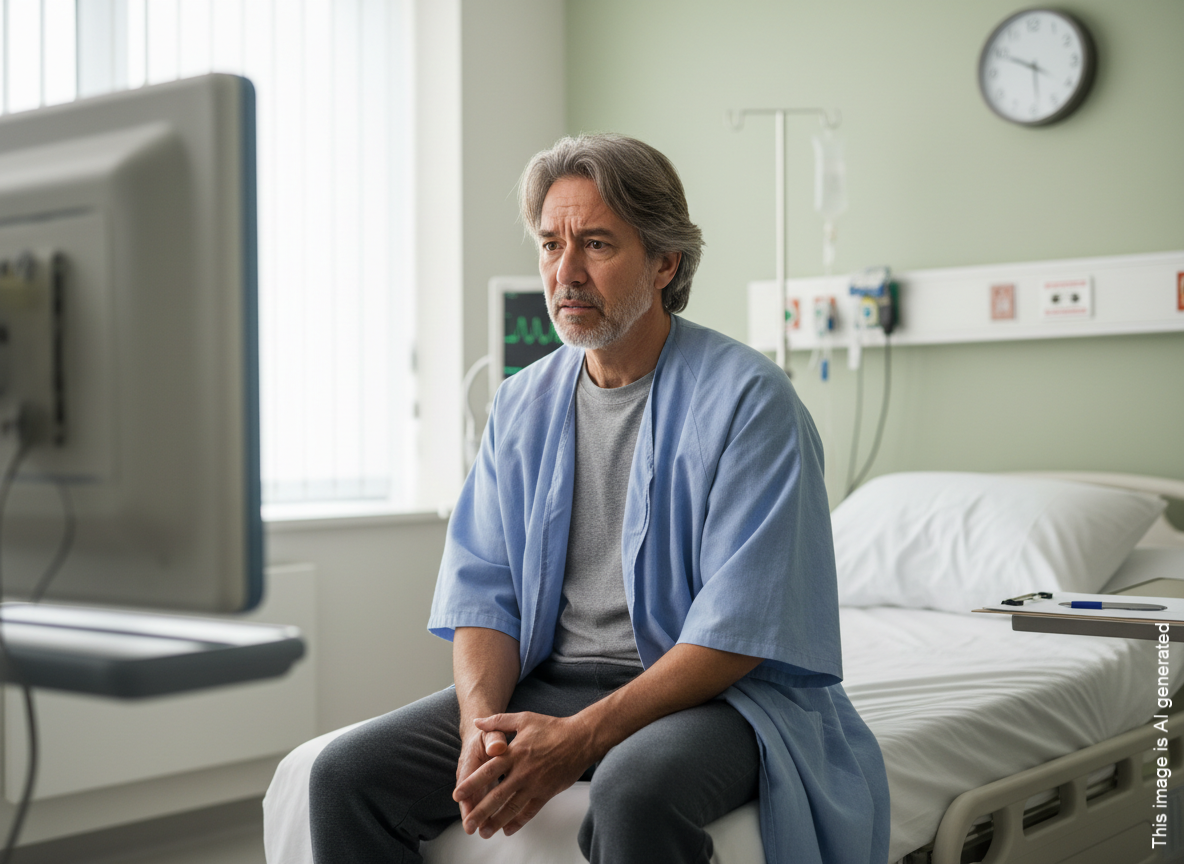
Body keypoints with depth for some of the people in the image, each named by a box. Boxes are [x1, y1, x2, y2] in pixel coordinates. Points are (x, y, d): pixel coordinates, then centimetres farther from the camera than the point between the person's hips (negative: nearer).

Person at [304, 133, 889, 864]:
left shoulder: (749, 398, -10)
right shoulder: (523, 404, 9)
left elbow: (738, 628, -16)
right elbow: (483, 589, 7)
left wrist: (577, 739, -23)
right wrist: (482, 721, -14)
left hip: (709, 692, -5)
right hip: (548, 684, 5)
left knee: (636, 790, -38)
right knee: (348, 775, -13)